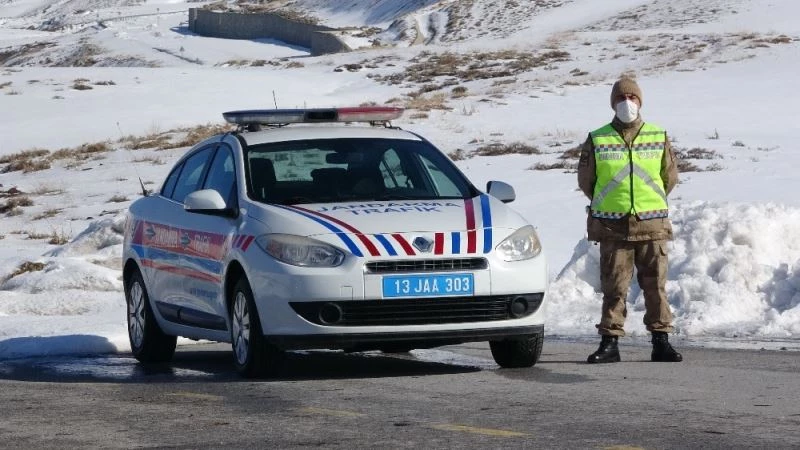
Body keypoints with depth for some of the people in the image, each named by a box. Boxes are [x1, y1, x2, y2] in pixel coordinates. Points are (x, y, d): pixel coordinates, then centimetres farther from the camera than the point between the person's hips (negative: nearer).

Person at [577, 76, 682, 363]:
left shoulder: (658, 137, 6)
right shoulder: (597, 140, 2)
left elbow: (670, 177, 15)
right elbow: (585, 180, 11)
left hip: (652, 225, 1)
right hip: (612, 227, -1)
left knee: (656, 285, 1)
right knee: (614, 286, -1)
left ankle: (661, 341, 6)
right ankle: (609, 342, 4)